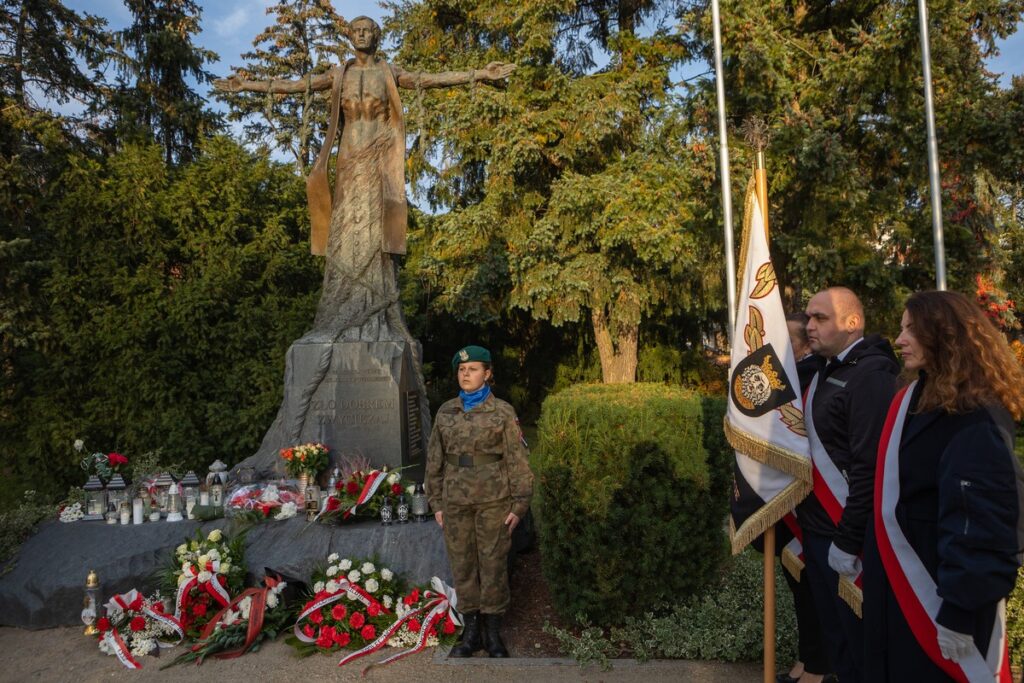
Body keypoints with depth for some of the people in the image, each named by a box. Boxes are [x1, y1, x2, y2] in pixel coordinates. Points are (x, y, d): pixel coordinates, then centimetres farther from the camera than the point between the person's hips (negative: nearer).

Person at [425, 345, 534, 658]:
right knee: (463, 566, 9)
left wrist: (519, 505, -6)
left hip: (493, 500, -3)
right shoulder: (445, 412, 6)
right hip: (456, 500, 3)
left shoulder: (503, 412, -4)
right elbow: (435, 460, 10)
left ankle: (493, 633, 21)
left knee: (494, 565, 5)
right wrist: (436, 502, 7)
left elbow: (517, 460, -3)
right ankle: (471, 631, 24)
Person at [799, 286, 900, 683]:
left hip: (845, 535, -8)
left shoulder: (870, 375, -17)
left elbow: (870, 468, -23)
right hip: (816, 529, 8)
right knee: (834, 633, 19)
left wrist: (848, 540, -21)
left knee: (859, 640, 6)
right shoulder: (825, 373, 11)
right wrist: (806, 525, 13)